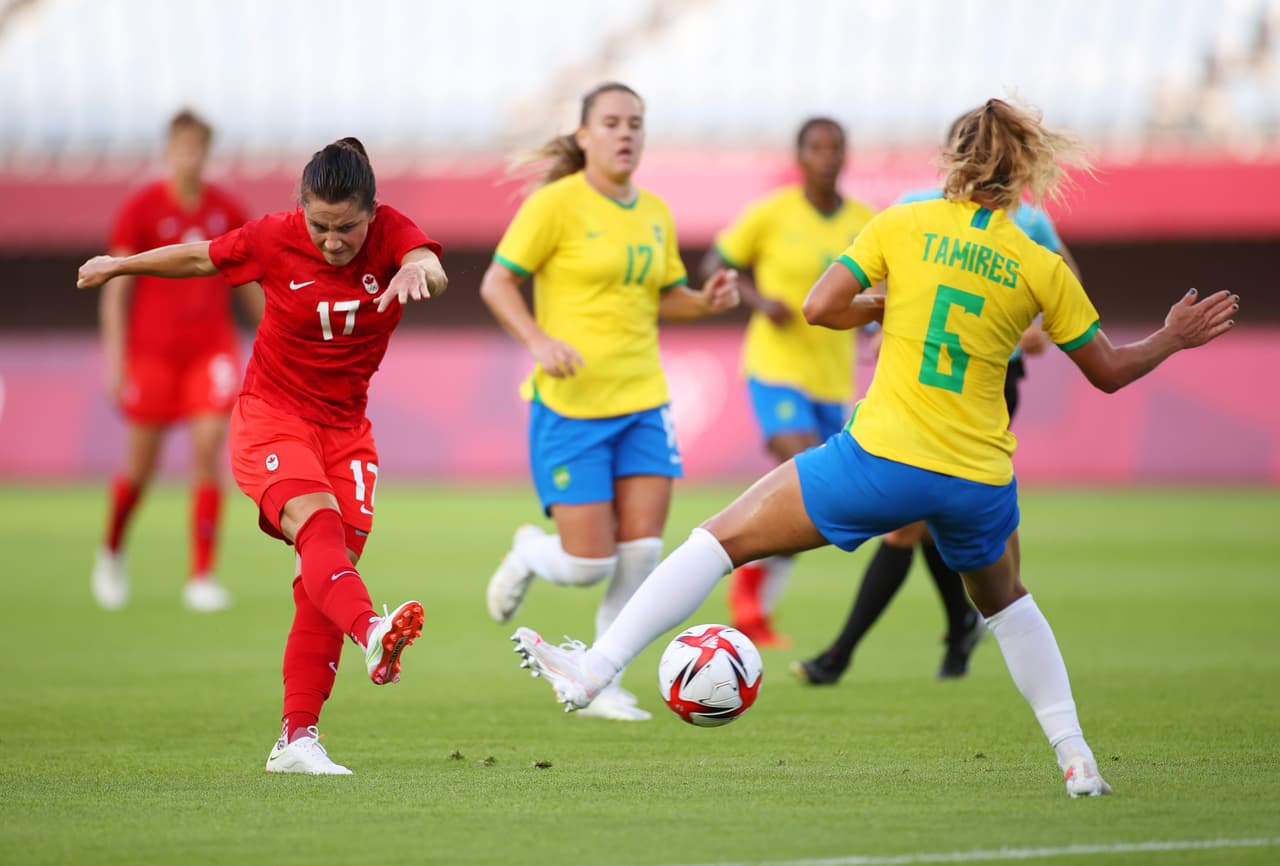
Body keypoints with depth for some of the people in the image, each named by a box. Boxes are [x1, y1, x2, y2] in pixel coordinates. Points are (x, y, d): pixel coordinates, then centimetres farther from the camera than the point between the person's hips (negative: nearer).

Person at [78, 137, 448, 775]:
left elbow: (432, 271, -32)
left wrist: (419, 270, -56)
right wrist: (120, 265, 22)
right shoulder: (274, 240, -11)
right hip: (271, 417, -3)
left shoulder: (390, 232, -10)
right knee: (318, 528, -30)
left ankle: (296, 740, -1)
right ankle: (372, 633, -57)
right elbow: (201, 258, 7)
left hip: (344, 428, 3)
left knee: (323, 581, -3)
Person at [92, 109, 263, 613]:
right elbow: (115, 285, -5)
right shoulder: (141, 209, -5)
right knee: (141, 465, 4)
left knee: (209, 447, -14)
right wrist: (114, 352, -12)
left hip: (211, 347, 2)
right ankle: (111, 550, 34)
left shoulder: (227, 211, 5)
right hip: (152, 349, -2)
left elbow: (248, 281, 15)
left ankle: (201, 578, -11)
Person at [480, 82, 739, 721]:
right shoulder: (556, 203, -8)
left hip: (641, 401, 5)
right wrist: (540, 341, -22)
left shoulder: (654, 213, 10)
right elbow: (496, 284, -7)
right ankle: (529, 553, 29)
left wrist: (706, 302, -1)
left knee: (642, 549, -5)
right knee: (588, 564, -8)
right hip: (571, 404, -5)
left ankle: (602, 686, 11)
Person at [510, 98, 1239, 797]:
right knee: (1005, 598, 32)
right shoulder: (1042, 269, 2)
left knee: (725, 537, 8)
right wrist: (1175, 339, 28)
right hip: (980, 479, 3)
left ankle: (594, 670, 4)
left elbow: (820, 307, -5)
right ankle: (1076, 758, 26)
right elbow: (1109, 371, 11)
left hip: (884, 457, -3)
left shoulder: (905, 225, -2)